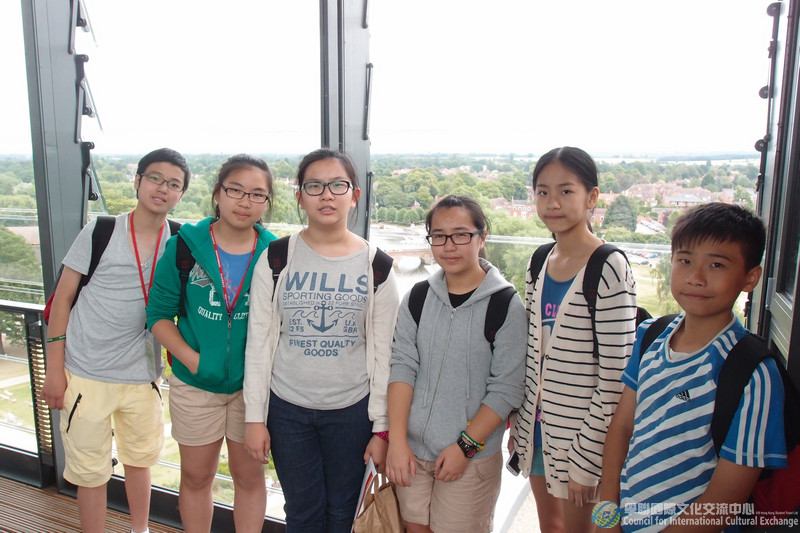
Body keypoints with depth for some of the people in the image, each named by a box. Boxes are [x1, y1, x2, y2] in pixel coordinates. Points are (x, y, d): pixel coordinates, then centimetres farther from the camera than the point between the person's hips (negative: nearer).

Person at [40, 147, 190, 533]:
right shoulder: (100, 232, -7)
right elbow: (62, 298, -2)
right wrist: (54, 368, -4)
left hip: (142, 375, 3)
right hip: (86, 375, -2)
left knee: (139, 459, 19)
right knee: (91, 472, 8)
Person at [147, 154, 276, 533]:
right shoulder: (185, 246, -7)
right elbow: (159, 314, -2)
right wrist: (192, 359, -14)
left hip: (253, 384, 0)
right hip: (195, 384, 1)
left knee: (249, 475, 15)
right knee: (196, 477, 17)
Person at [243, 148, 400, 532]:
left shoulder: (376, 265, -3)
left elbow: (384, 352, -2)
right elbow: (259, 342, 0)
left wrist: (382, 427, -3)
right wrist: (254, 417, -1)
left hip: (352, 409, 0)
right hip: (288, 407, 1)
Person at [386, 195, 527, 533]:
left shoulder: (506, 305, -9)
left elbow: (508, 389, -10)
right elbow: (402, 367, -2)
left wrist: (465, 446, -13)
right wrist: (397, 440, -9)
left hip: (471, 456, -3)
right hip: (410, 450, 3)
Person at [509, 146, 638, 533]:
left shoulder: (608, 269, -18)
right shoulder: (539, 262, 3)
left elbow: (615, 377, -18)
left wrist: (586, 460, -16)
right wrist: (520, 422, 10)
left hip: (581, 432, -6)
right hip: (538, 425, 6)